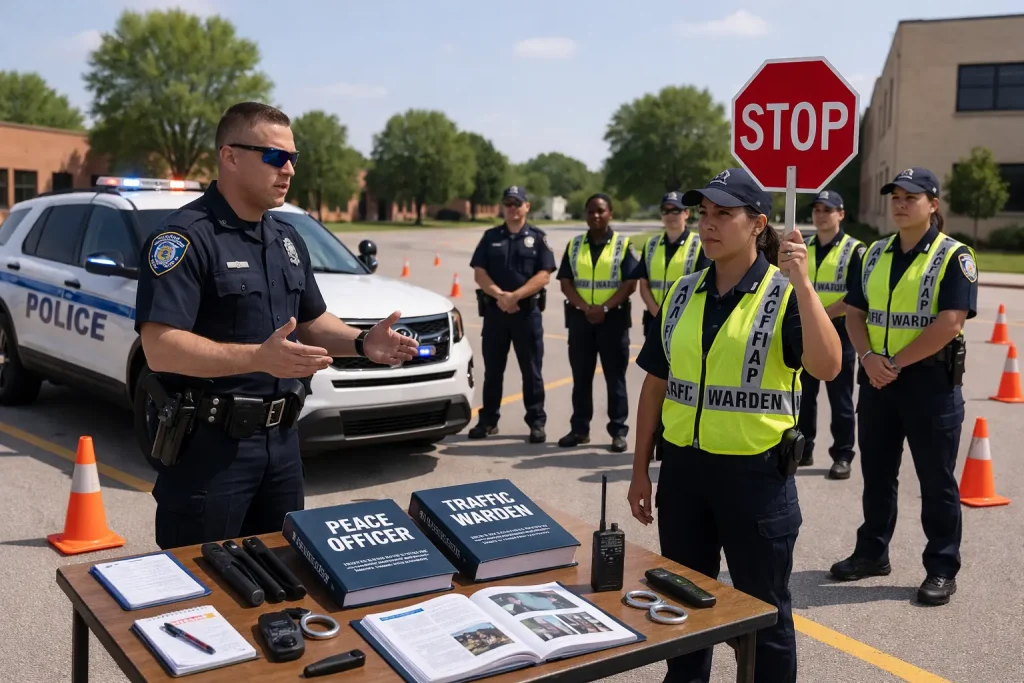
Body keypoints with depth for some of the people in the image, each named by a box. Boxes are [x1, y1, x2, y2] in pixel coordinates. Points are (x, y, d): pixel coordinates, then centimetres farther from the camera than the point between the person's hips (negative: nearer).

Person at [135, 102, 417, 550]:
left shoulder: (287, 239, 11)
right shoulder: (185, 236, -15)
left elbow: (311, 322, 19)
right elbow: (160, 348, -24)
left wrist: (362, 343, -2)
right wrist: (259, 357, -34)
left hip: (280, 439, 8)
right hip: (208, 443, -8)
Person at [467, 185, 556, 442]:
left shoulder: (538, 238, 3)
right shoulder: (491, 237, 9)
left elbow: (543, 276, -7)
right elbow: (479, 273, 2)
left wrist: (515, 296, -16)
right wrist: (499, 295, -14)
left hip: (528, 311, -2)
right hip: (494, 310, 2)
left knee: (531, 371, 2)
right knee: (492, 370, 8)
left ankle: (537, 422, 9)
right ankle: (488, 420, 17)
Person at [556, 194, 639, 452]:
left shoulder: (623, 245, 1)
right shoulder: (574, 245, 10)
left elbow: (630, 284, -6)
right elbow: (565, 283, 3)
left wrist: (604, 308, -16)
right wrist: (586, 308, -12)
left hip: (613, 317, -3)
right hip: (580, 317, 3)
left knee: (615, 377, 1)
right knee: (581, 377, 8)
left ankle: (618, 431, 6)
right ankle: (579, 429, 16)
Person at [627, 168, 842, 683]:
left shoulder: (785, 295, -9)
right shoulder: (681, 293, 5)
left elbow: (827, 366, -26)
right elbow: (655, 384, 9)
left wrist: (801, 282, -31)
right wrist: (641, 468, 9)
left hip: (755, 473, -5)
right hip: (683, 468, 5)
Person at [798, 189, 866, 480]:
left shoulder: (854, 250, -5)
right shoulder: (802, 248, 11)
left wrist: (822, 315, -19)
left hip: (838, 332, -5)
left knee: (840, 399, 1)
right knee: (802, 395, 12)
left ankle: (842, 456, 10)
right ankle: (802, 450, 23)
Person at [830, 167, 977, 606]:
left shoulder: (953, 256, -8)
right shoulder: (875, 254, 10)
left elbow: (949, 323, -18)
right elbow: (855, 312, 9)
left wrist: (895, 362, -18)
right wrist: (868, 356, -10)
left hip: (931, 381, -6)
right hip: (877, 380, 6)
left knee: (936, 480, 4)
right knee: (876, 473, 15)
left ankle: (942, 569, 16)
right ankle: (871, 552, 29)